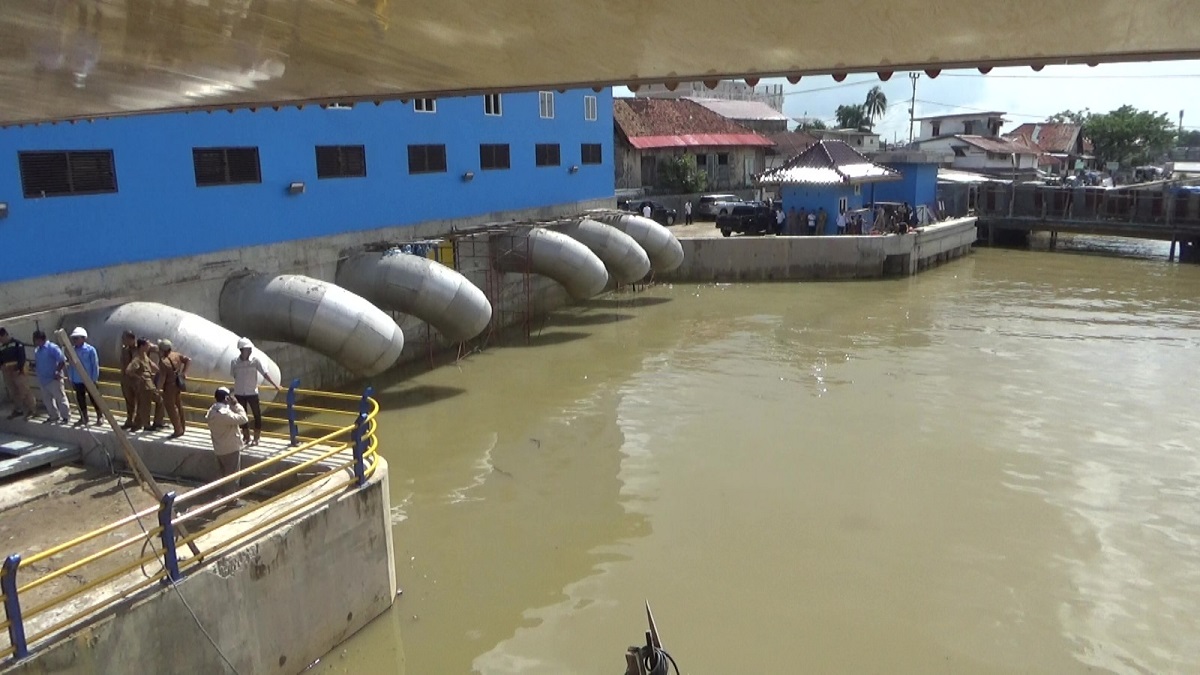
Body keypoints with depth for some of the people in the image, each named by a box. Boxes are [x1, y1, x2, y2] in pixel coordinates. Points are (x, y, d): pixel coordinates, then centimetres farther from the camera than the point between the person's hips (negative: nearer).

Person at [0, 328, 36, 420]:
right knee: (13, 393, 12)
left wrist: (19, 369, -18)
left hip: (17, 371, -7)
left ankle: (31, 409, -7)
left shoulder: (17, 343, -4)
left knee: (24, 390, -9)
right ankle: (18, 410, 21)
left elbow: (22, 357, -11)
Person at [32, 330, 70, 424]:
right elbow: (37, 362, 23)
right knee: (47, 399, 15)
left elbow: (62, 360, -18)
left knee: (60, 398, -2)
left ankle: (65, 417, 5)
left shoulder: (52, 348, -15)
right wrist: (34, 366, 3)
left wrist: (58, 372, -20)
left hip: (53, 379, -9)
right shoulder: (37, 350, 10)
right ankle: (53, 416, 26)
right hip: (43, 379, 9)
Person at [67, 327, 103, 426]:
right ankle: (83, 418, 25)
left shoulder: (90, 350, -12)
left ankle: (100, 417, 18)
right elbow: (70, 365, 8)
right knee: (80, 400, 13)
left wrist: (94, 379, -12)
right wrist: (71, 378, 5)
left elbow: (95, 365, -10)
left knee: (94, 399, 5)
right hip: (77, 380, 5)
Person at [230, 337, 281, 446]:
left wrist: (275, 384, -16)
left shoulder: (255, 360, -11)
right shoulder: (234, 362, -8)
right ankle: (246, 436, 29)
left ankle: (256, 438, 18)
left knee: (257, 415, 4)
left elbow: (265, 373, -11)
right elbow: (234, 376, 7)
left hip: (252, 393, -1)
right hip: (239, 393, 1)